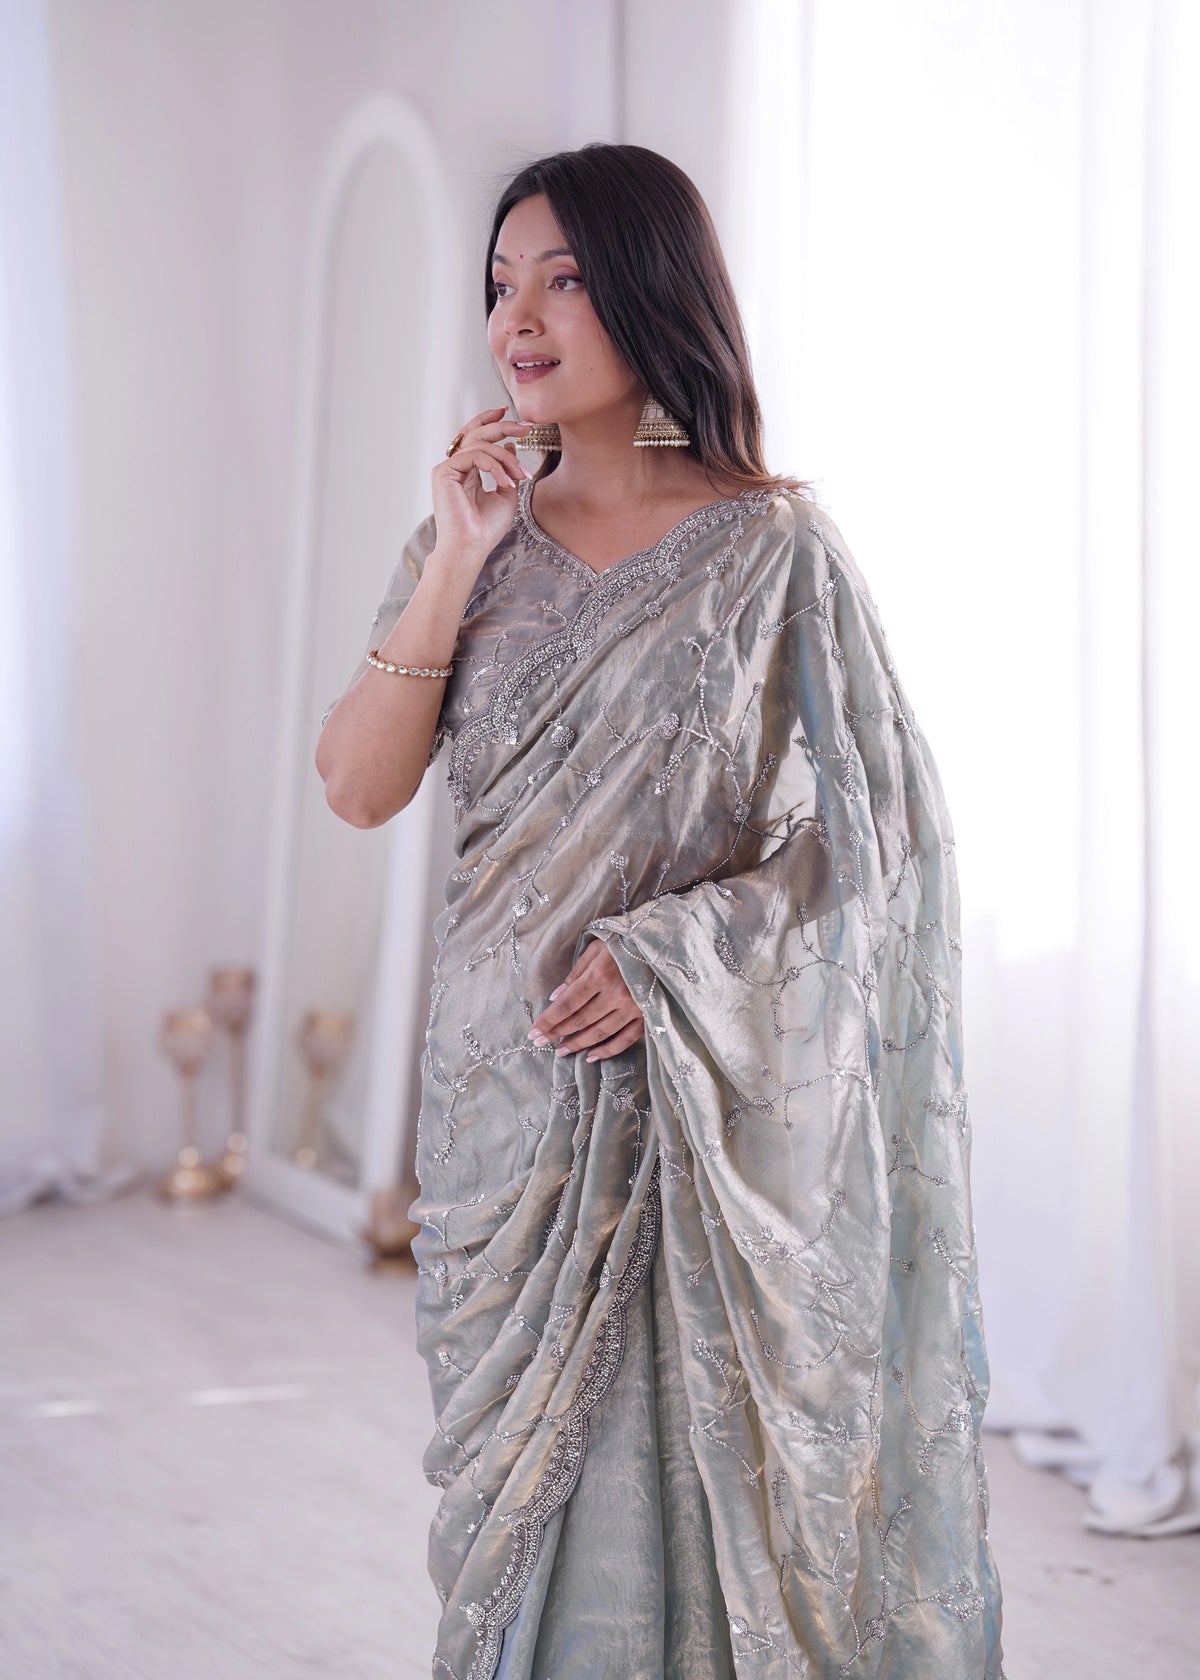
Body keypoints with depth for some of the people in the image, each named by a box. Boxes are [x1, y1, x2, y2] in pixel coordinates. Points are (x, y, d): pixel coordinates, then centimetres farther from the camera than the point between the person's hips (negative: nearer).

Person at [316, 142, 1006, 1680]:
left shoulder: (772, 549, -6)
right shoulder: (472, 539, 6)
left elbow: (875, 832, -7)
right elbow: (357, 786, -2)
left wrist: (671, 954, -17)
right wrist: (457, 568, -10)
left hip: (709, 1087, -3)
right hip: (509, 1085, 4)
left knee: (709, 1439, 3)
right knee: (524, 1454, 11)